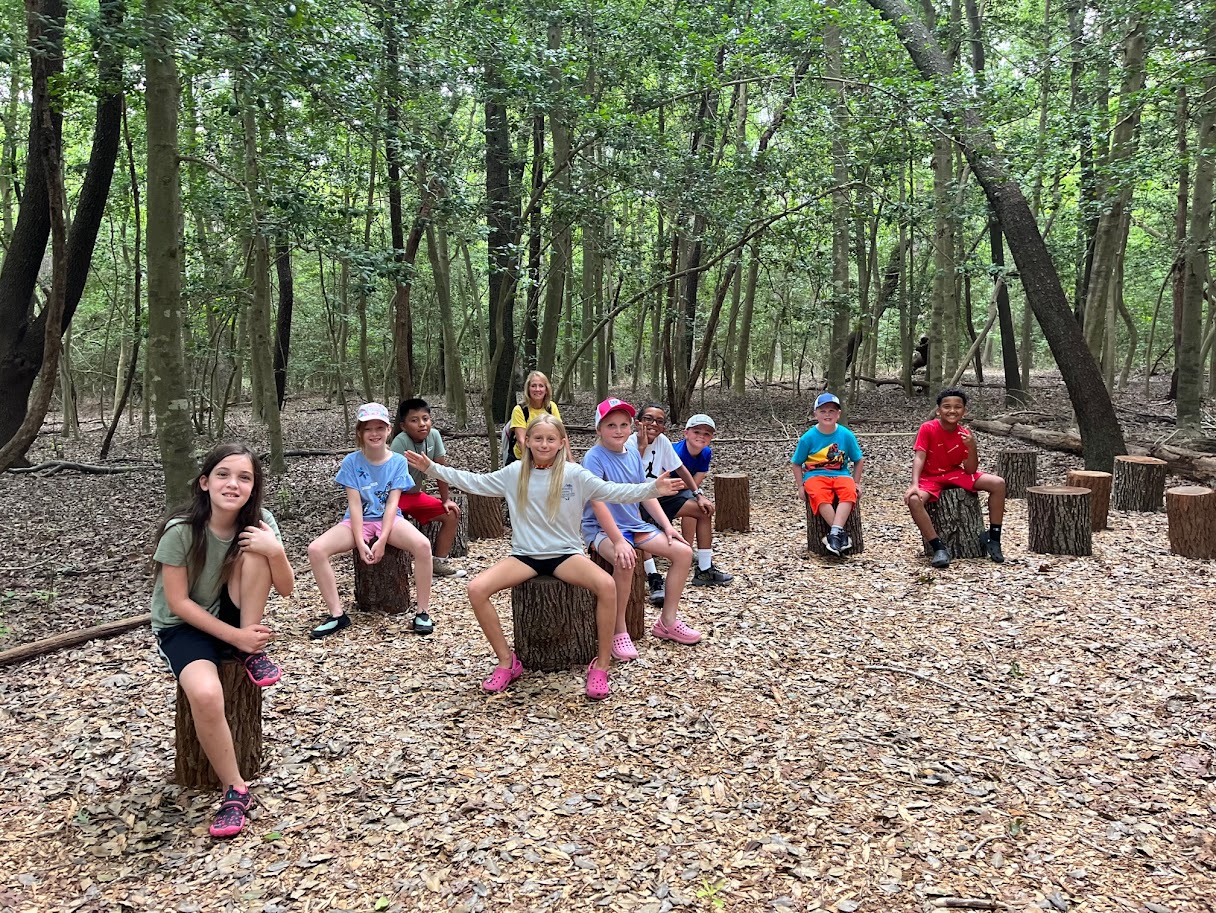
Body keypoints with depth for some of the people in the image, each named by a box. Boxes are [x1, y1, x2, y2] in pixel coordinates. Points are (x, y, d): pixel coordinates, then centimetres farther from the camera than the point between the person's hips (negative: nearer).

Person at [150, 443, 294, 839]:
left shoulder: (259, 522, -13)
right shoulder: (180, 531, -23)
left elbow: (285, 589, -13)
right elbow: (178, 603, -18)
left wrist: (276, 552, -33)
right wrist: (234, 636, -23)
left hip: (230, 615, 3)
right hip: (183, 626, -3)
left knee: (256, 550, -25)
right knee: (206, 695, -33)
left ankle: (253, 654, -12)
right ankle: (236, 791, -12)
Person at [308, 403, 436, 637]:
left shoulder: (398, 462, -4)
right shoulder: (351, 462, -5)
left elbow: (392, 504, -10)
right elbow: (355, 504, -10)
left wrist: (382, 540, -22)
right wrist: (360, 543, -20)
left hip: (389, 520, -1)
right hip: (358, 522, 1)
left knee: (422, 545, -32)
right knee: (316, 550, -24)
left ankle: (422, 612, -17)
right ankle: (337, 615, -12)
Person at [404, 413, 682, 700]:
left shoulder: (574, 474, -3)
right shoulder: (514, 473, 4)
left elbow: (613, 491, -8)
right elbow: (475, 482, 10)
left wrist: (653, 488, -21)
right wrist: (431, 467, 6)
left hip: (565, 554, -2)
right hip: (525, 556, 2)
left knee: (607, 585, -32)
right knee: (476, 589, -22)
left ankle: (601, 665, -13)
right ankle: (507, 662, -4)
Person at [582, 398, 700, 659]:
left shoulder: (633, 453, 4)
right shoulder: (594, 457, -17)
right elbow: (597, 503, -25)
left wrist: (667, 525, 2)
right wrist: (618, 541, -33)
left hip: (634, 524, 8)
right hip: (602, 529, -7)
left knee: (683, 552, -4)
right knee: (625, 562, -37)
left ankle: (667, 621, 7)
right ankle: (619, 632, -19)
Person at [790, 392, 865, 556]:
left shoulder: (846, 435, 1)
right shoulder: (808, 437, -2)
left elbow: (859, 460, 14)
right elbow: (796, 463, 6)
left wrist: (856, 482, 6)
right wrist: (800, 486, -2)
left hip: (841, 474, 1)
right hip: (815, 475, -1)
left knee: (849, 493, -34)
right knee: (821, 497, -36)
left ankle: (835, 532, -42)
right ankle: (841, 533, -32)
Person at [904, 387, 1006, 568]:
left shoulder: (965, 434, -6)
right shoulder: (928, 428, -15)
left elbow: (970, 470, -8)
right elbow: (919, 458, -20)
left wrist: (972, 447, -26)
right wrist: (914, 484, -35)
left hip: (956, 475, 3)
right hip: (930, 478, -3)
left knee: (998, 483, -17)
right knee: (914, 500, -36)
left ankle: (993, 538, -5)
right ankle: (939, 547, -24)